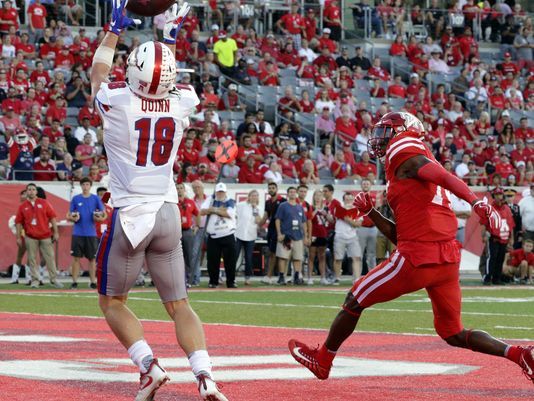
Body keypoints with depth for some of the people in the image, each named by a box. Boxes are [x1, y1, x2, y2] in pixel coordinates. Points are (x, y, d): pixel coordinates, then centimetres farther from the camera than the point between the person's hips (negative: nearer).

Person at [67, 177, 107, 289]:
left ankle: (93, 281, 7)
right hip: (78, 233, 0)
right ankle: (74, 282, 2)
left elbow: (104, 215, 5)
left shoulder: (96, 199, 4)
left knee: (92, 258, 3)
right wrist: (73, 218, -12)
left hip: (91, 233, 0)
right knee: (76, 258, -2)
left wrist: (100, 218, -16)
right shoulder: (75, 199, 6)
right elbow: (69, 215, 10)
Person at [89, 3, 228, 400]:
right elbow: (171, 83, 22)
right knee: (179, 305, 8)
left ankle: (149, 365, -6)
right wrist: (171, 38, 30)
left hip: (130, 214, -3)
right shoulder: (181, 105, -4)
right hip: (168, 214, 3)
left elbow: (98, 70, 9)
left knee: (112, 302, 12)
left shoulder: (117, 102, -13)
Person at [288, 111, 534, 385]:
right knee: (454, 335, 14)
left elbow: (446, 178, -19)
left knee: (356, 300, 10)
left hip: (417, 257, -9)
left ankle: (322, 360, 25)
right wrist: (370, 212, 20)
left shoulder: (403, 154, -1)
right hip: (448, 258, 9)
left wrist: (478, 204, -32)